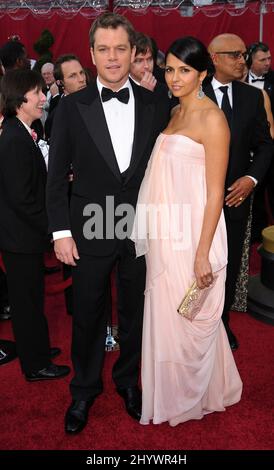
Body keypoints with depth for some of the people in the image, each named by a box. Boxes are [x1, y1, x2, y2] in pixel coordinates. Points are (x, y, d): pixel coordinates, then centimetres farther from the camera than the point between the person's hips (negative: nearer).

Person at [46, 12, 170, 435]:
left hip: (142, 230, 1)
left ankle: (128, 381, 40)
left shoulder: (155, 105, 0)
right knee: (87, 316, 11)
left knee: (134, 312, 16)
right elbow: (57, 174, -2)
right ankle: (84, 390, 34)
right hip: (90, 230, -1)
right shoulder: (72, 107, -3)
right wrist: (61, 231, -6)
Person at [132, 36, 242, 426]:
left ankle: (196, 395, 29)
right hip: (165, 233, 8)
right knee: (165, 313, 17)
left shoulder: (211, 118, -12)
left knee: (190, 318, 7)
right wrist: (155, 237, 14)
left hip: (193, 234, -8)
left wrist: (203, 252, -18)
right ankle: (175, 390, 37)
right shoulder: (174, 113, 12)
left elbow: (215, 191, -15)